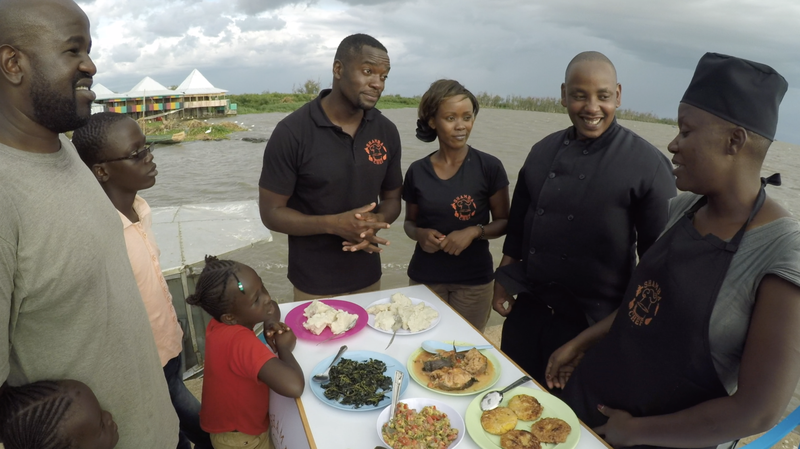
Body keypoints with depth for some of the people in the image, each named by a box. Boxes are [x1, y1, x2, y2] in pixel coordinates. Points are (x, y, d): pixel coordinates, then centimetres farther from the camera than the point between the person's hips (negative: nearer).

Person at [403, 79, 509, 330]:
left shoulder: (489, 167, -8)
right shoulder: (417, 171, -2)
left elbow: (503, 222, -1)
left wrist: (474, 231, -19)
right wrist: (420, 234, -11)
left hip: (473, 280, -1)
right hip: (425, 277, 2)